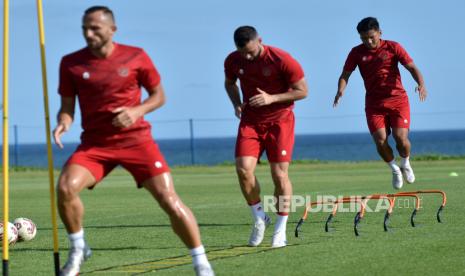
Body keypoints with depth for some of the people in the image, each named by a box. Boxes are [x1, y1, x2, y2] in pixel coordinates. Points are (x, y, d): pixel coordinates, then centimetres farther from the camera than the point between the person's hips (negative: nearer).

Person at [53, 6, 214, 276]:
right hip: (95, 142, 1)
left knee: (170, 201, -10)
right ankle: (78, 249, 1)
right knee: (65, 187, -24)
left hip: (135, 139, -1)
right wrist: (64, 122, -17)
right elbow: (67, 106, 6)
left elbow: (159, 96, 5)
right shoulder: (71, 63, -1)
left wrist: (137, 111, -14)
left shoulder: (136, 57, -4)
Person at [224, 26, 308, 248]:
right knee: (243, 169, -14)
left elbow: (302, 91, -12)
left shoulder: (282, 60, -18)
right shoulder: (233, 61, -5)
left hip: (279, 120, -3)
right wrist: (237, 103, -3)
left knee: (279, 174, -7)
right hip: (250, 120, 3)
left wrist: (272, 98, -23)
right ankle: (259, 218, 6)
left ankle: (280, 231, 5)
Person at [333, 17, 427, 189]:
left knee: (401, 138, -14)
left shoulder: (393, 47, -1)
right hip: (374, 103, 2)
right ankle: (395, 169, 17)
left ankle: (405, 164, 19)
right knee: (380, 141, -12)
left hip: (398, 99, -1)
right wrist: (340, 91, -21)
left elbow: (412, 67, -6)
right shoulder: (357, 53, 4)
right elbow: (345, 75, 1)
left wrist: (421, 84, -25)